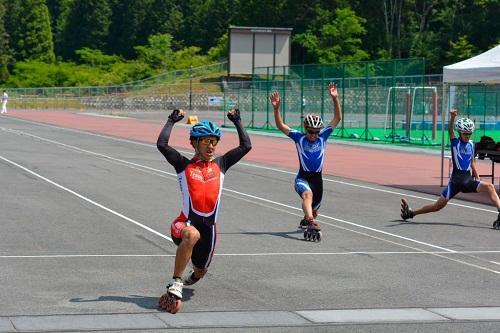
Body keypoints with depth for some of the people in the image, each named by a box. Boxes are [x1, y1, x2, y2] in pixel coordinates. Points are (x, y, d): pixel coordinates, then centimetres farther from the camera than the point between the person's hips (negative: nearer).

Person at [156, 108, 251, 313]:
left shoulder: (220, 164, 13)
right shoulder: (184, 165, 4)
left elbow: (246, 146, 12)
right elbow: (161, 144, -10)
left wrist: (237, 122, 17)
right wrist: (172, 121, -1)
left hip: (209, 226, 4)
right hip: (185, 223, -4)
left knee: (200, 270, 20)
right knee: (192, 234, -41)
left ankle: (191, 277, 62)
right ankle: (175, 287, -35)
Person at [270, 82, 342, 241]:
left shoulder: (323, 137, 2)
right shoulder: (299, 137, -2)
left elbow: (337, 118, -3)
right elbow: (280, 125, -9)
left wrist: (335, 99, -14)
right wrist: (276, 108, -23)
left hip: (317, 178, 4)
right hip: (303, 177, -3)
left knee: (314, 210, 17)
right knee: (308, 194, -36)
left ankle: (306, 220, 51)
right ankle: (311, 224, -52)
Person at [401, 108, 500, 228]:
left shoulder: (471, 144, 11)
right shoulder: (455, 142, 0)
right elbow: (450, 131, -19)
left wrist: (478, 179, 14)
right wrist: (452, 117, -37)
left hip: (469, 180, 3)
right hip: (456, 180, -3)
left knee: (489, 187, -21)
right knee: (438, 205, 0)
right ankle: (411, 213, 17)